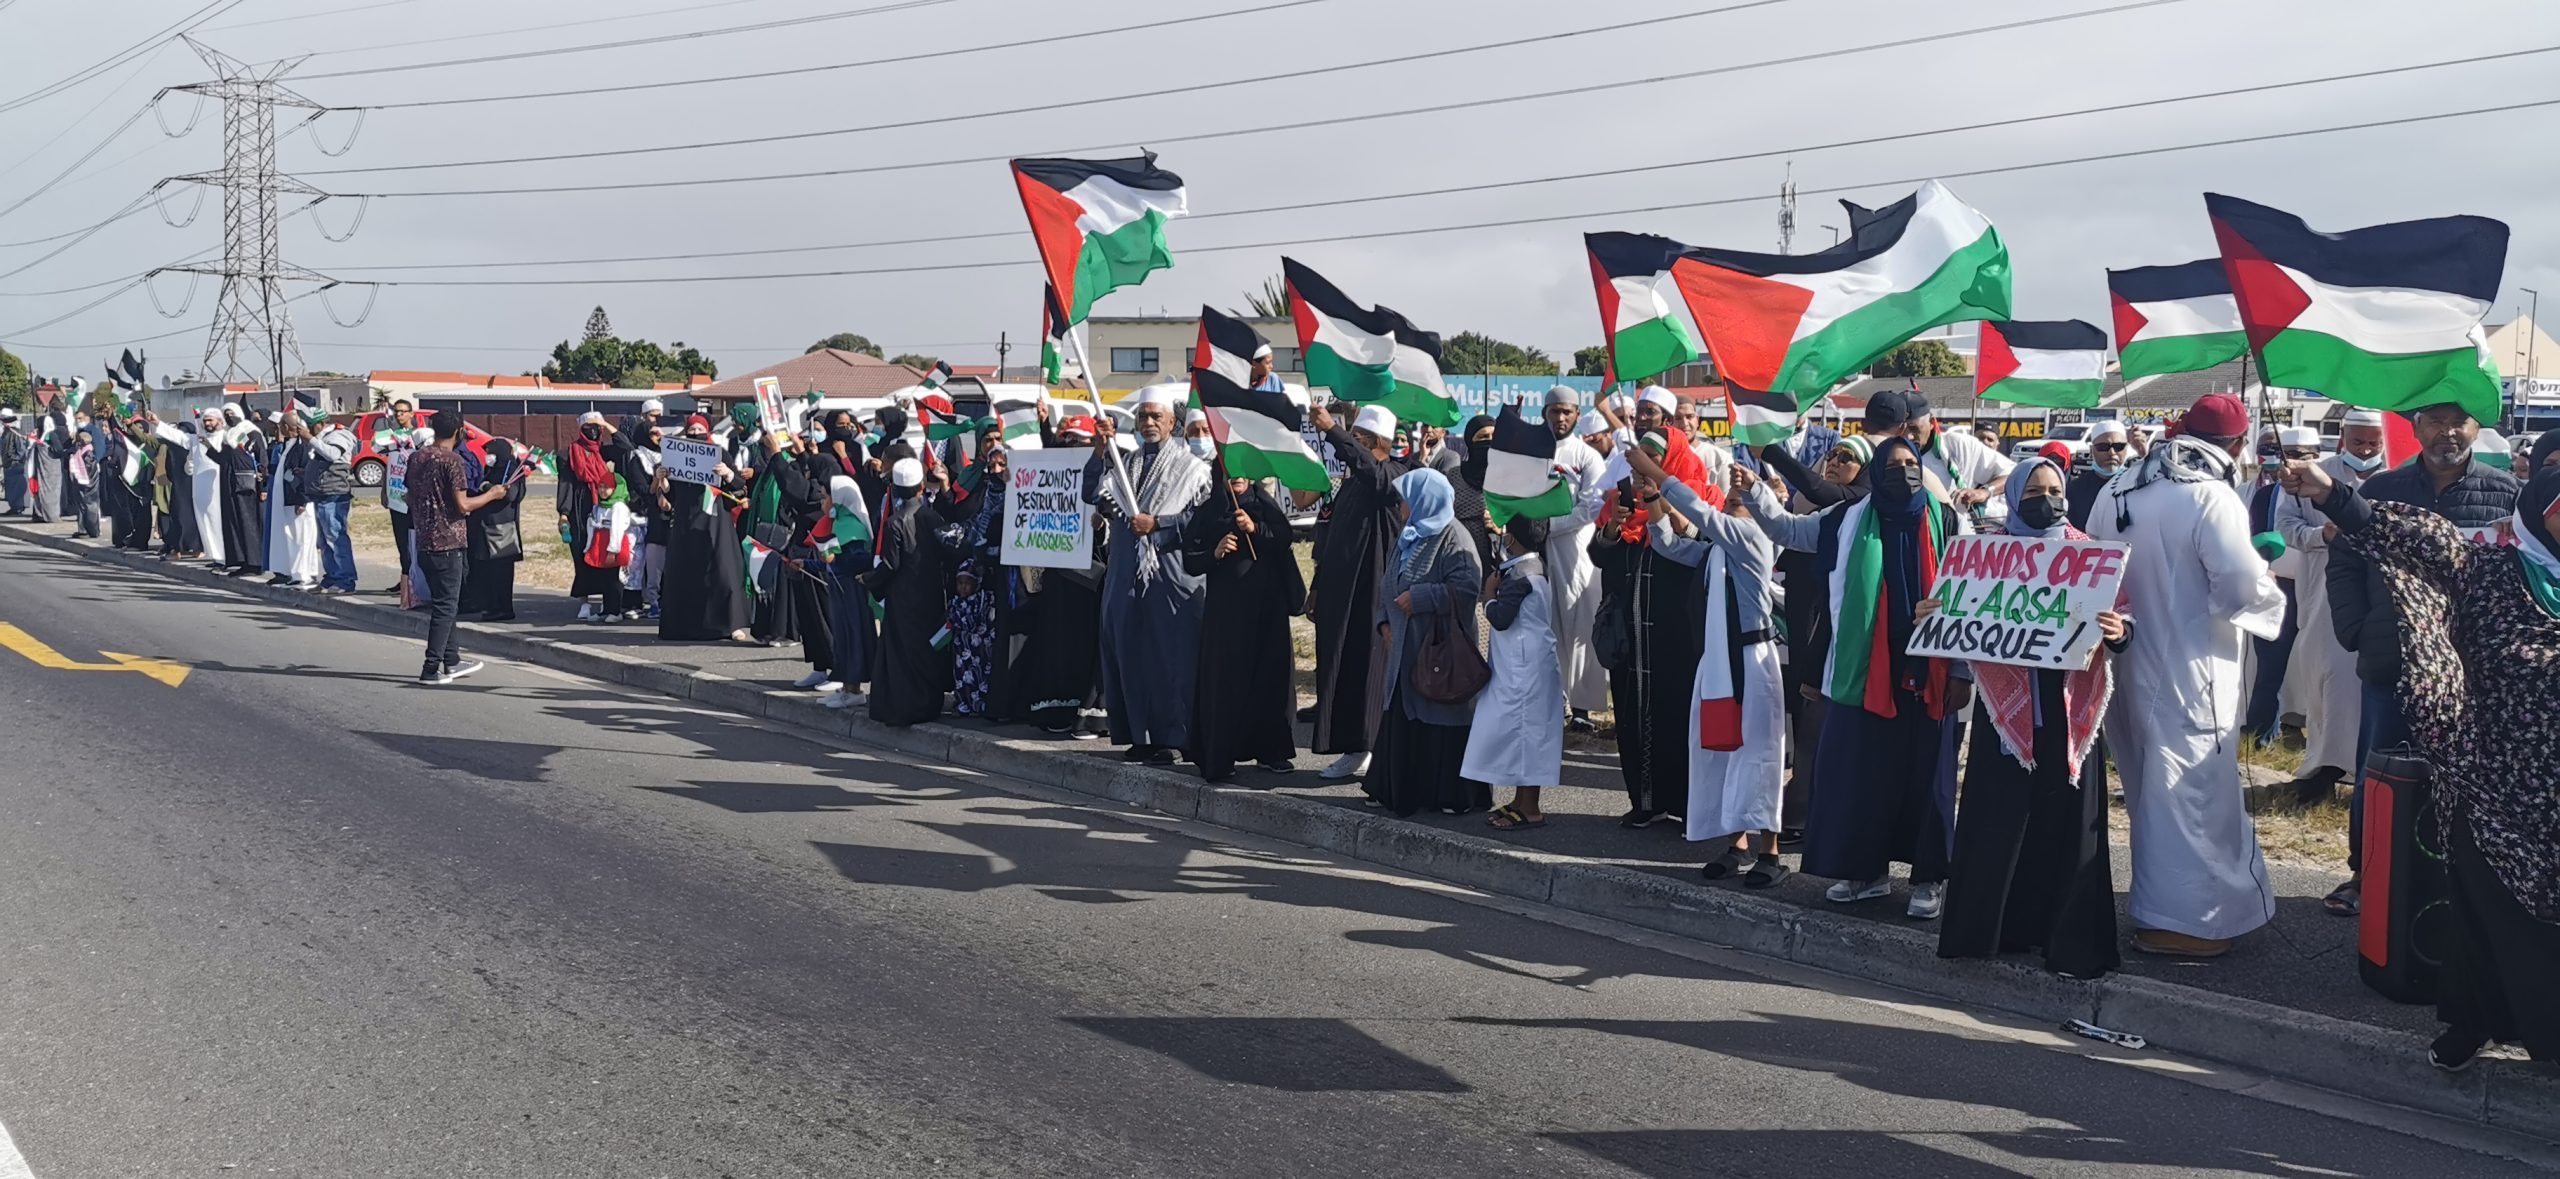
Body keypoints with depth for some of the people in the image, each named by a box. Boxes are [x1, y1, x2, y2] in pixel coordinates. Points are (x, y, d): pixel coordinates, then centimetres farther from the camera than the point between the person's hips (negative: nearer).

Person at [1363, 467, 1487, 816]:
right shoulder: (1407, 537, 16)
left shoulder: (1452, 538, -10)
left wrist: (1418, 598, -19)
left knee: (1443, 717, -3)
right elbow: (1388, 585, 23)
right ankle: (1398, 788, 19)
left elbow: (1467, 585, -20)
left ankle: (1456, 794, 5)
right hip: (1405, 646, 8)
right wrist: (1384, 620, 8)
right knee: (1402, 716, 10)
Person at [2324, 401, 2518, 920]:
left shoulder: (2506, 493, -1)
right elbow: (2344, 565, 6)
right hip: (2390, 663, 1)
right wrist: (2357, 630, -5)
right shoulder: (2381, 491, 4)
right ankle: (2364, 874, 25)